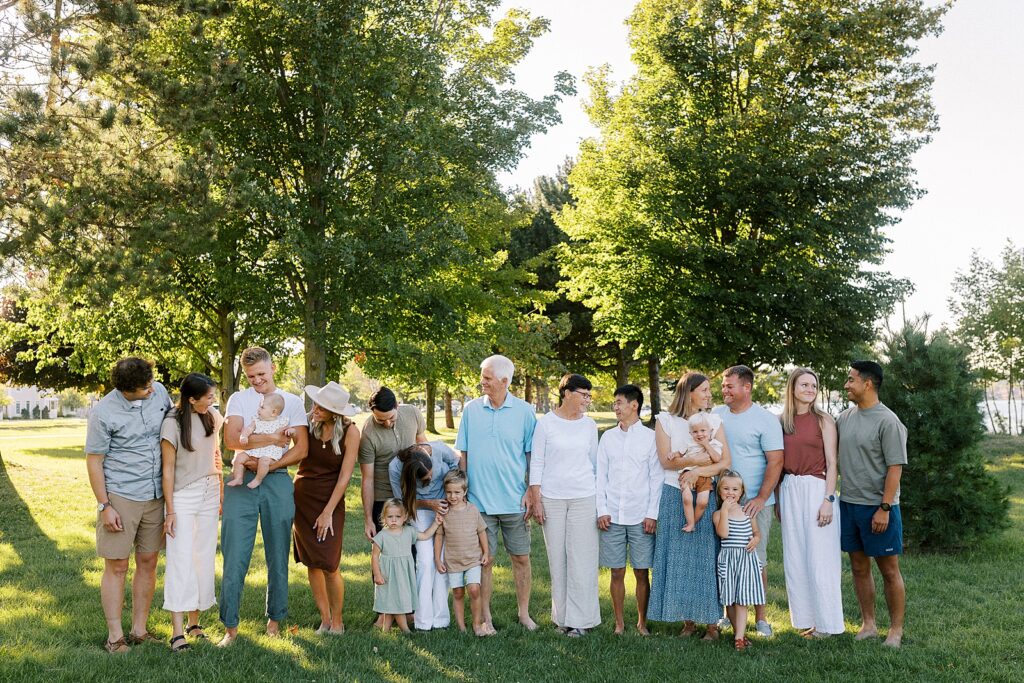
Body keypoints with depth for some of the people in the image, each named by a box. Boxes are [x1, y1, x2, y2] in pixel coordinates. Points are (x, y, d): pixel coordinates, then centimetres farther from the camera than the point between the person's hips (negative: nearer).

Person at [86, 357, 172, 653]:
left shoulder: (159, 392, -2)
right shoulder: (103, 413, -15)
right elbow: (94, 461, -9)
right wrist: (104, 506, -11)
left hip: (156, 495, 5)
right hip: (120, 497, -5)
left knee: (148, 562, 10)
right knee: (117, 566, 1)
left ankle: (139, 631, 20)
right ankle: (115, 637, 11)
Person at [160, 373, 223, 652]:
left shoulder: (213, 417, 1)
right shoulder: (172, 423, -14)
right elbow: (168, 468, -11)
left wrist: (222, 494, 15)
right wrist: (170, 511, -11)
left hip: (209, 495, 5)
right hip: (182, 497, -5)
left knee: (204, 558, 7)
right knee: (180, 559, -8)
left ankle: (194, 623, 17)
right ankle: (177, 632, -7)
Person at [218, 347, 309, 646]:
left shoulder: (292, 402, 9)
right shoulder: (239, 399, 9)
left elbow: (301, 448, 0)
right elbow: (231, 439, -7)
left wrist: (268, 465, -12)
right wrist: (274, 439, -9)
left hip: (277, 480, 0)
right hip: (242, 481, 0)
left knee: (278, 556, 7)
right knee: (234, 556, -3)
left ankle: (275, 618, 21)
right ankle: (230, 626, 5)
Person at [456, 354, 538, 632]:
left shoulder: (524, 411, -2)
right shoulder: (471, 409, 2)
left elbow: (532, 455, 2)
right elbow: (463, 454, 7)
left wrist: (531, 492, -5)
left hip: (514, 501, -1)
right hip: (479, 500, 1)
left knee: (521, 557, 7)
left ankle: (524, 613, 22)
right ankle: (485, 617, 19)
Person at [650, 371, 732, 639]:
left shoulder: (714, 420, 6)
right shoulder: (665, 420, 3)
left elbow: (726, 461, -3)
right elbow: (666, 460, -7)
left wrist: (697, 472, -16)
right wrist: (701, 460, -13)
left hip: (705, 497, 1)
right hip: (674, 497, 0)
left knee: (706, 558, 0)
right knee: (679, 559, 2)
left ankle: (712, 622, 9)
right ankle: (688, 620, 12)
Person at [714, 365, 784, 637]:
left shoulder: (765, 420, -5)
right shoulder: (716, 416, 8)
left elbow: (775, 461, -9)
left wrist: (761, 498, -13)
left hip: (754, 503, -4)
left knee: (756, 560, 2)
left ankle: (760, 617, 13)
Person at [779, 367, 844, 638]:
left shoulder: (823, 420, -2)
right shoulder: (783, 422, 9)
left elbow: (831, 463, -6)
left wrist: (828, 499, -14)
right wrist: (778, 500, 12)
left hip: (816, 490, -4)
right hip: (789, 491, 4)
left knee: (819, 558, -1)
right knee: (794, 558, 8)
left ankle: (825, 622, 10)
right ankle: (804, 619, 19)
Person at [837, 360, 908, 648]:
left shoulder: (888, 421, -12)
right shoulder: (844, 417, 7)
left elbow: (895, 468, -13)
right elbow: (834, 458, 13)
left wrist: (884, 508, -17)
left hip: (878, 507, -6)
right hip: (848, 504, 6)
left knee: (889, 570, 4)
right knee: (859, 567, 13)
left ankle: (896, 630, 16)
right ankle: (869, 624, 24)